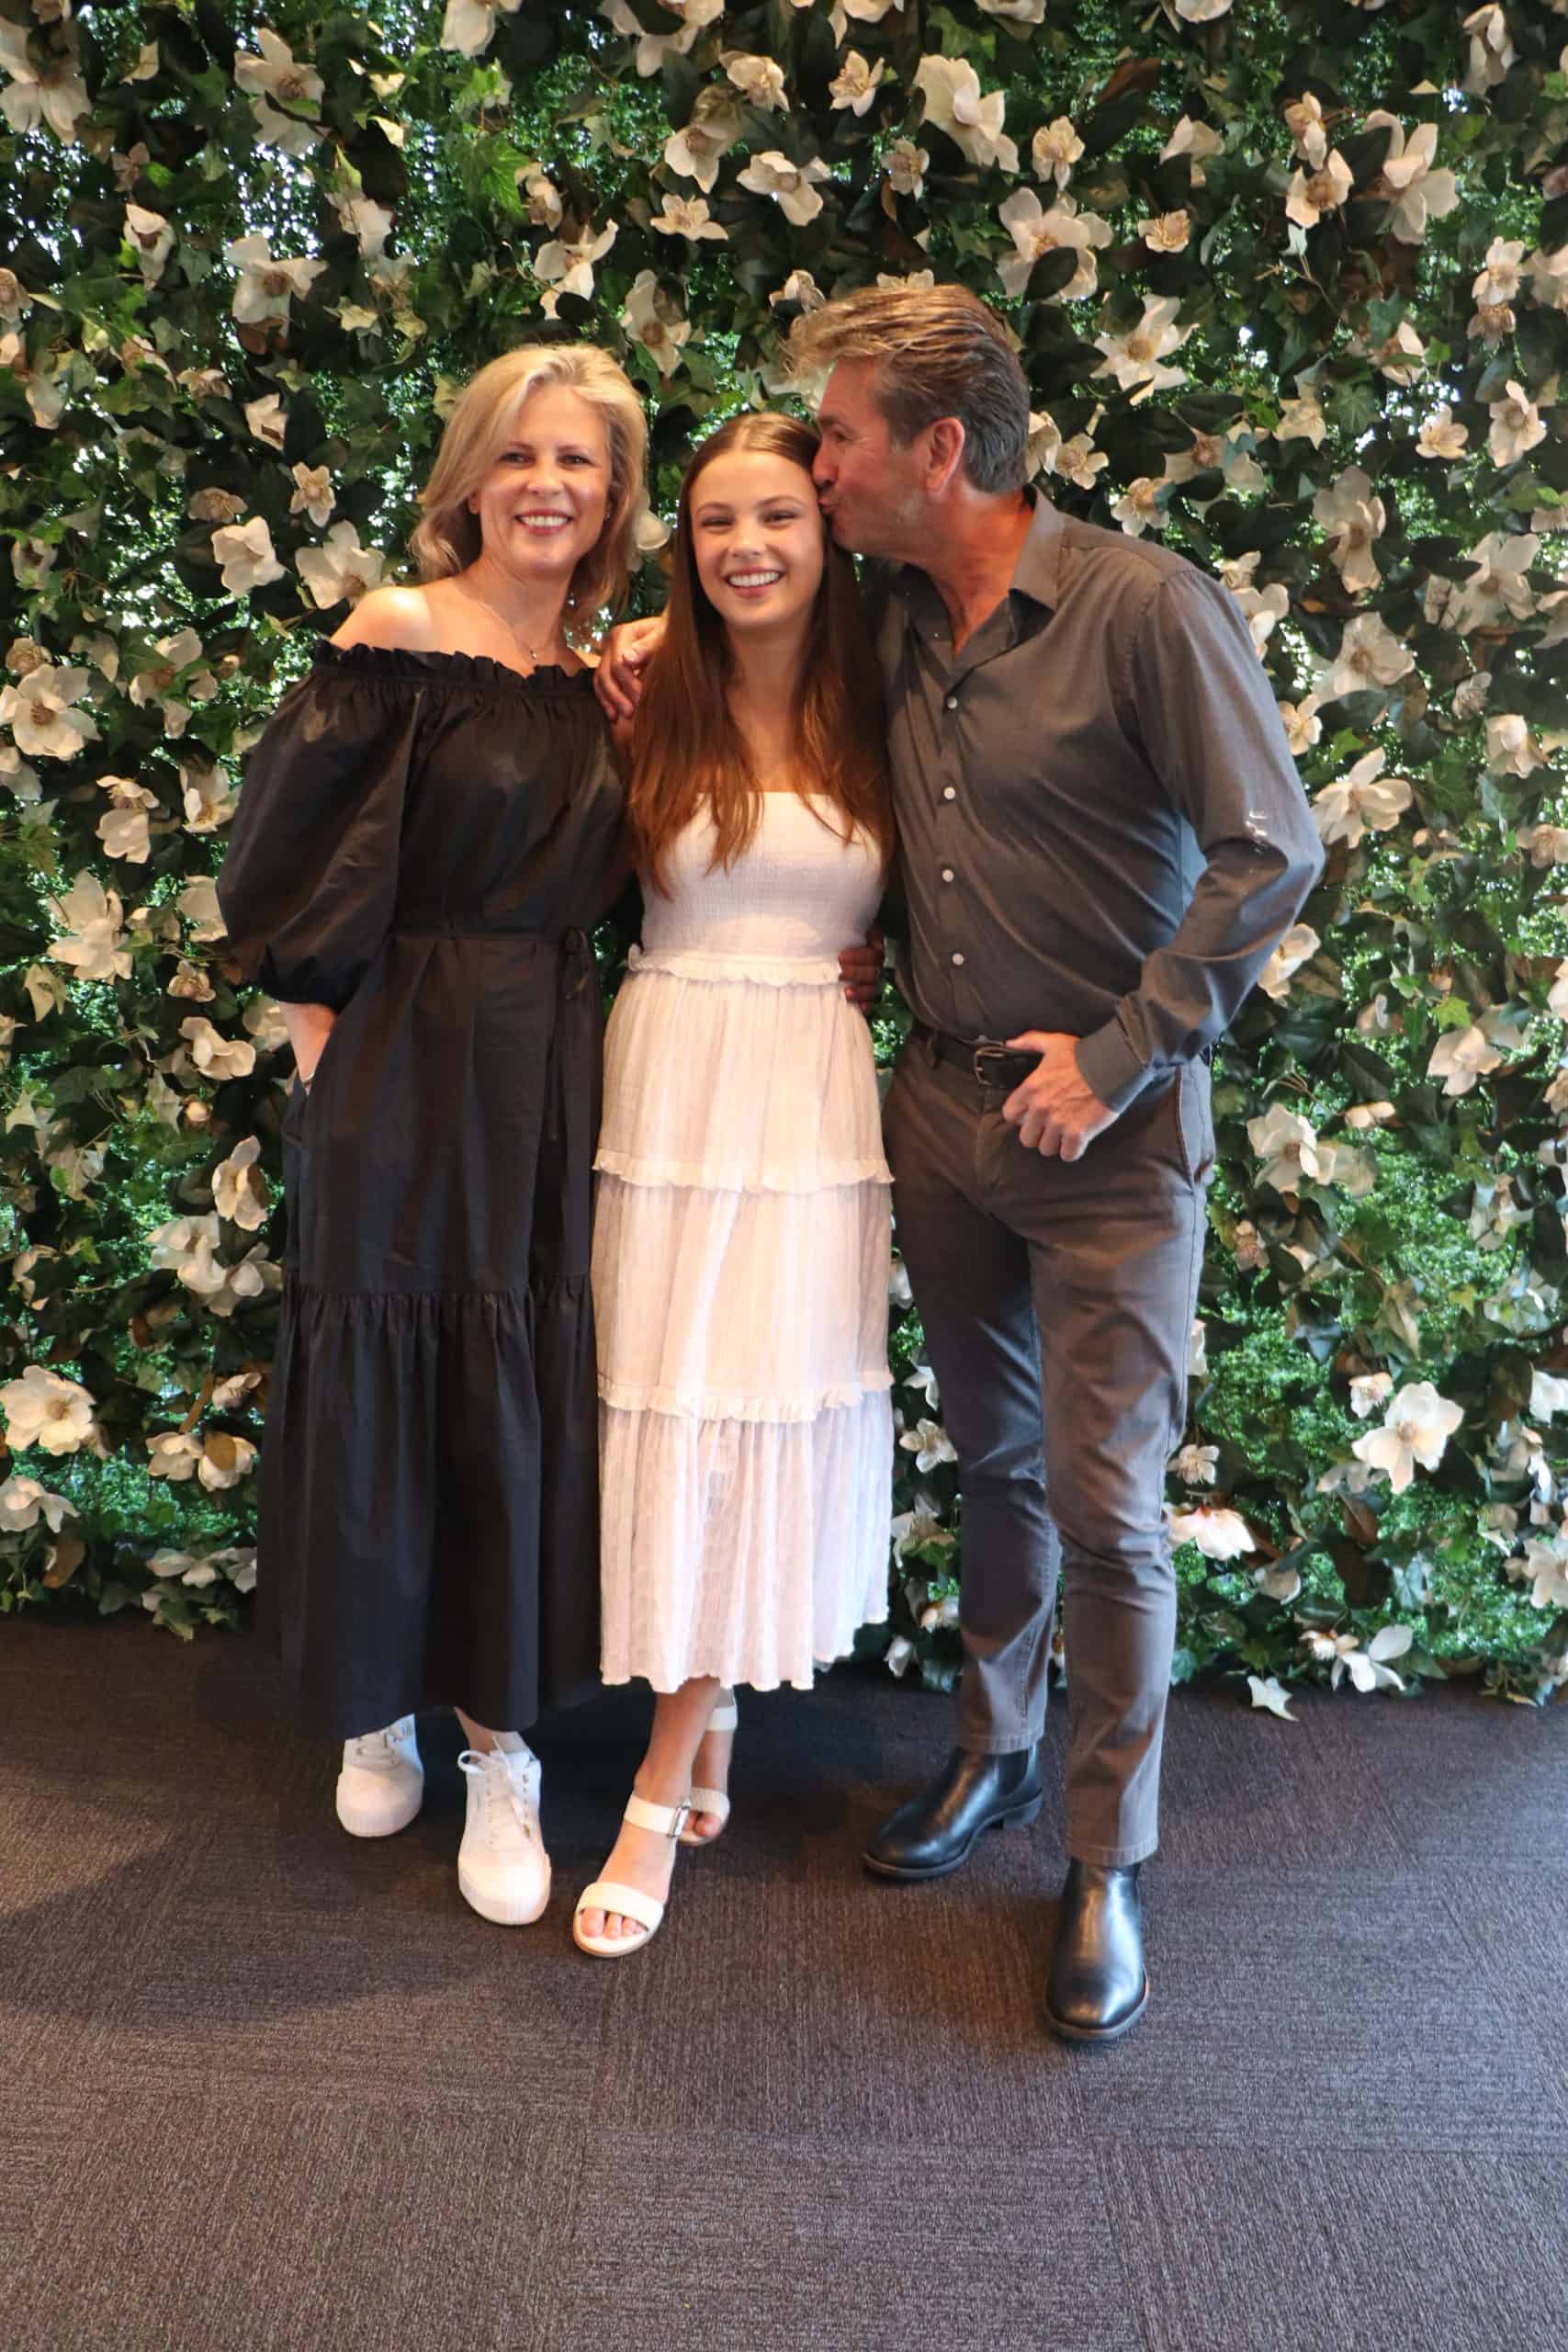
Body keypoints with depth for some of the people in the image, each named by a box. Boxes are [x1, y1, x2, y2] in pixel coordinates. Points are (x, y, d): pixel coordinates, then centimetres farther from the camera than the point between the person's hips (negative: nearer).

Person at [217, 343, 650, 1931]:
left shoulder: (601, 681, 8)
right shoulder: (397, 637, -8)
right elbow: (287, 871, -8)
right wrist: (327, 1056, -8)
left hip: (550, 1084, 4)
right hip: (402, 1081, -4)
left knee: (521, 1410, 8)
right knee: (380, 1391, 7)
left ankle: (498, 1753, 23)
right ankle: (375, 1708, 31)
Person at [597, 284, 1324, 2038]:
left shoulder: (1144, 607, -14)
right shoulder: (892, 624, 7)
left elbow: (1271, 854, -14)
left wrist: (1118, 1058, -15)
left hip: (1109, 1125, -6)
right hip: (943, 1101, 6)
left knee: (1104, 1501, 0)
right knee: (989, 1453, 18)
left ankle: (1107, 1865, 18)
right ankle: (993, 1754, 37)